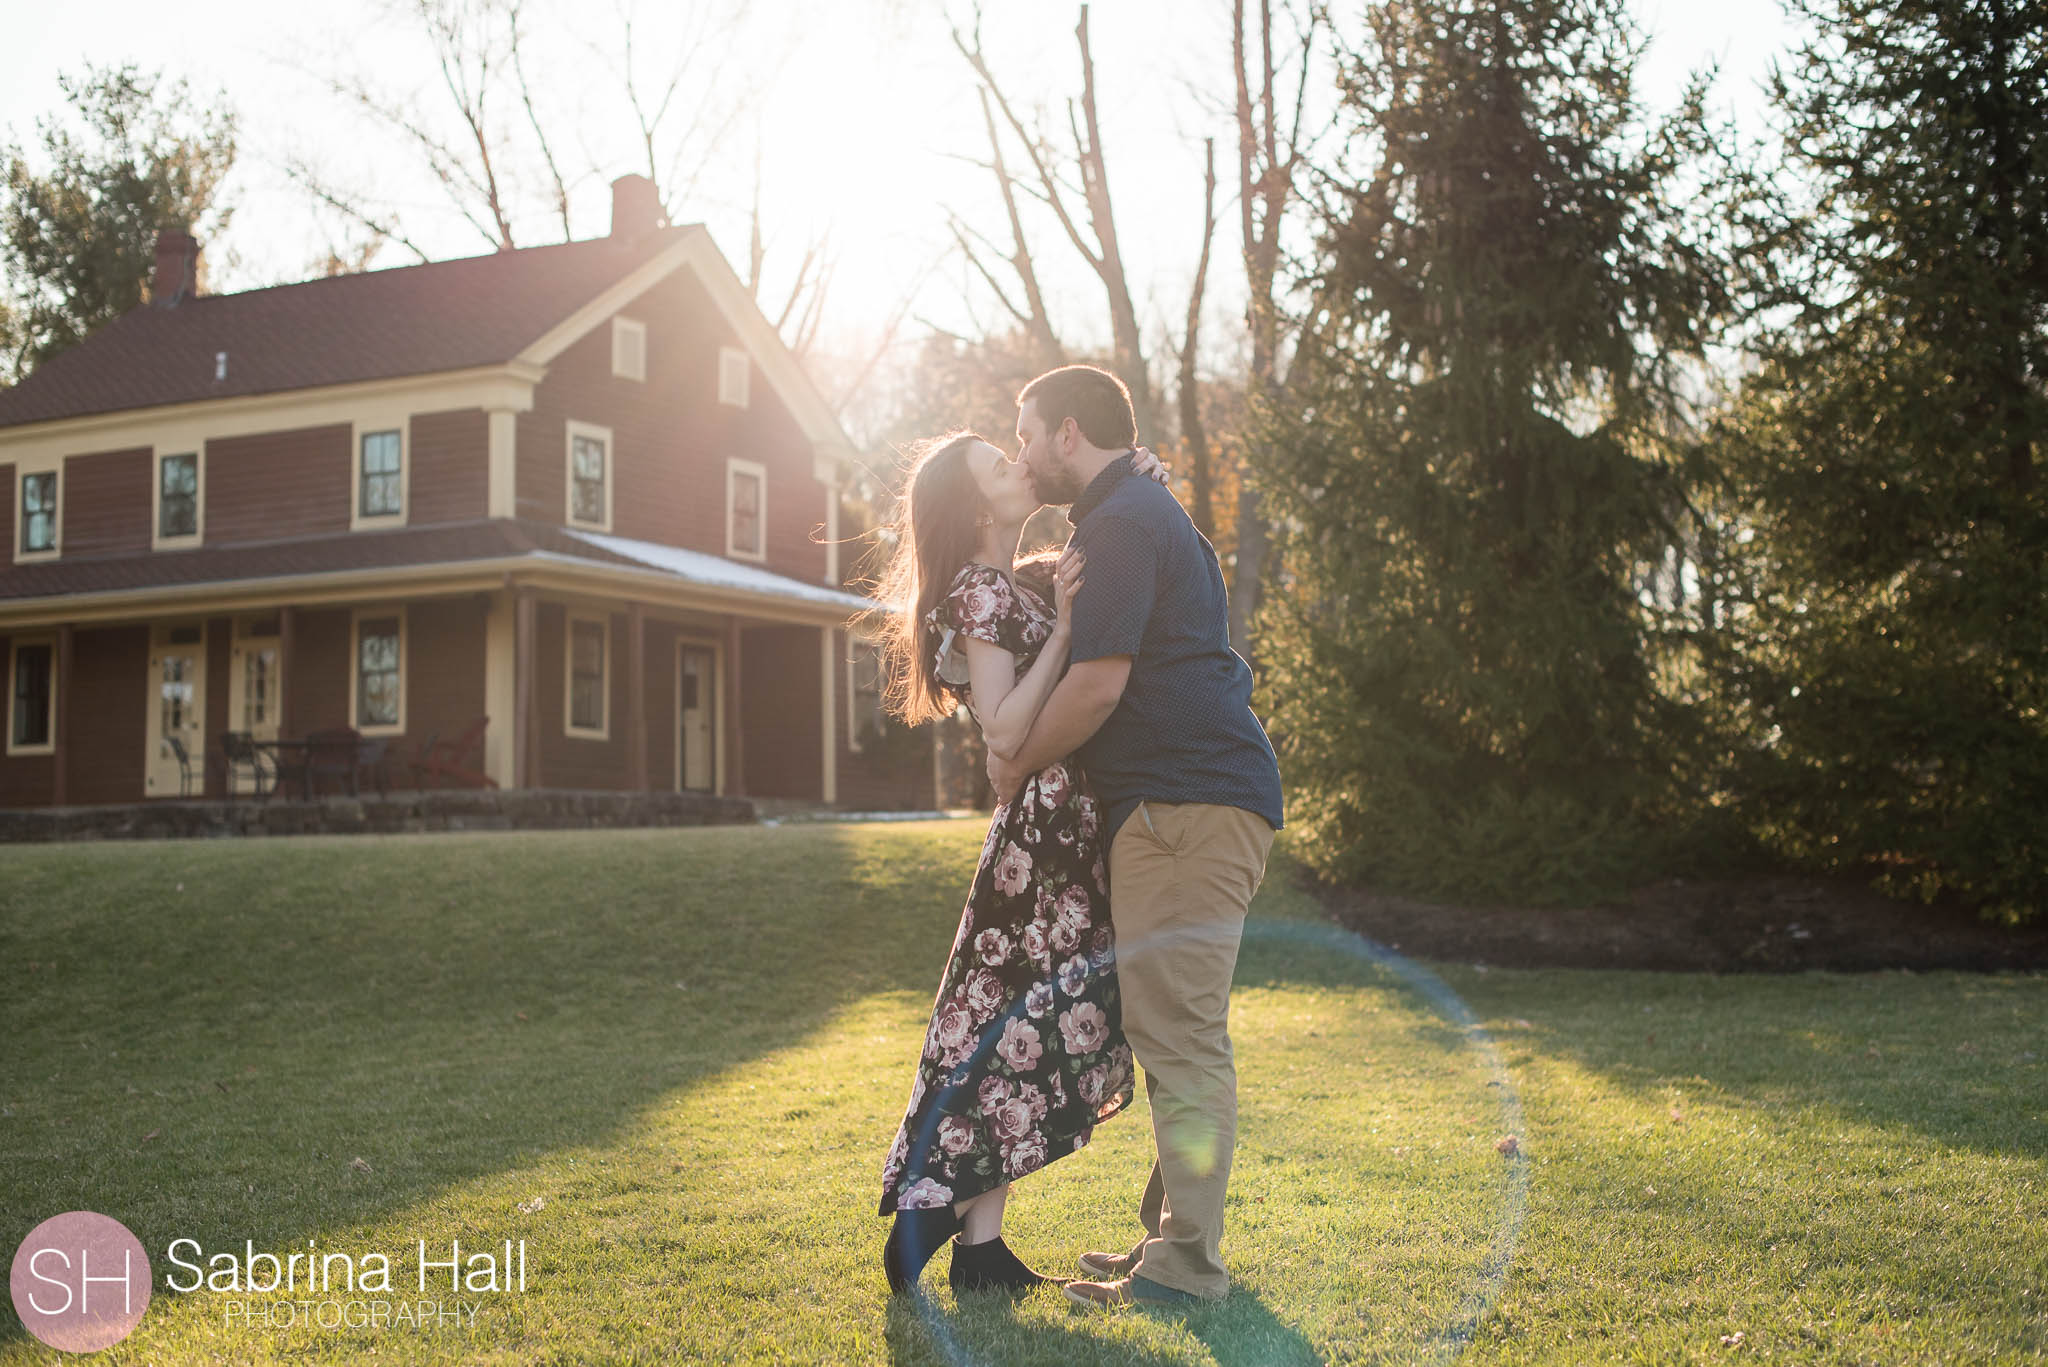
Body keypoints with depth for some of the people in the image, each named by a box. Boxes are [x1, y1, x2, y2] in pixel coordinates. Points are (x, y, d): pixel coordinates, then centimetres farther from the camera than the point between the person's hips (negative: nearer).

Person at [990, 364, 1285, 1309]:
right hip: (1194, 802, 11)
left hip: (1187, 804, -11)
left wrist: (1017, 765, -2)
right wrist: (1026, 748, 20)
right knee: (1170, 1030, 14)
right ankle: (1173, 1236, 22)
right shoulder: (1145, 512, 24)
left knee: (1178, 1034, -10)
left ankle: (1186, 1266, -6)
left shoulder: (1119, 523, -10)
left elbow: (1099, 682, -16)